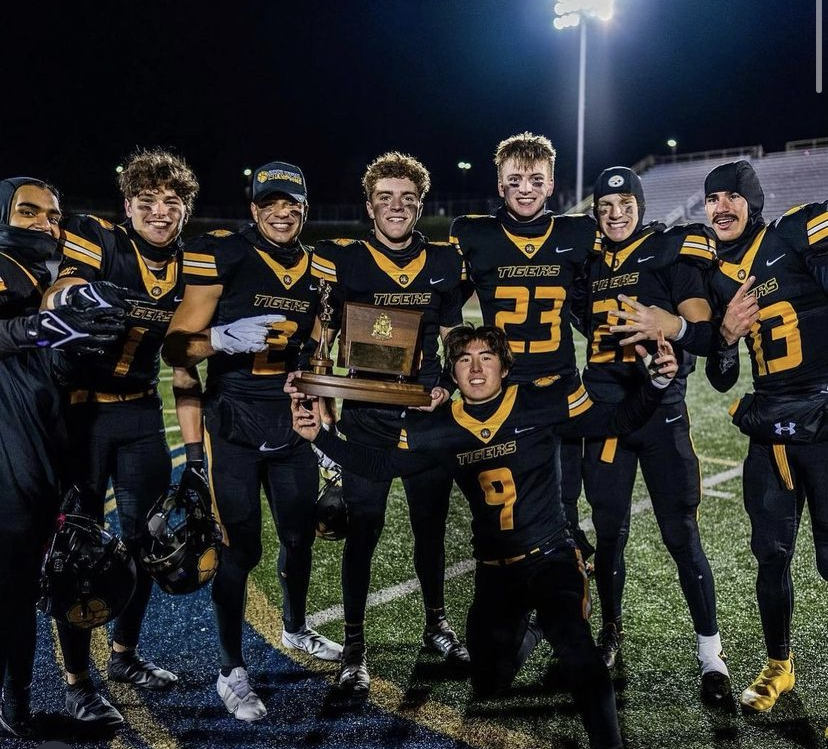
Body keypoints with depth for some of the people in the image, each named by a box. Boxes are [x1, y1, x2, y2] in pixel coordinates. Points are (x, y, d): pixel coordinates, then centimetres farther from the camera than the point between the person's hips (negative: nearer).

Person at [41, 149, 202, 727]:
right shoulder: (96, 240, -10)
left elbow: (185, 371, 7)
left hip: (141, 415, 5)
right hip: (78, 412, -5)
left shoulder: (189, 272, 3)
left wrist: (194, 452, 4)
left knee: (146, 538, 11)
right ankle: (77, 680, 17)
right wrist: (67, 300, -48)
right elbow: (56, 302, -24)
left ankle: (125, 655, 32)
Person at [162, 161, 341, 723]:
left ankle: (296, 629, 43)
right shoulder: (223, 257, -9)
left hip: (292, 421, 5)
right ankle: (233, 671, 19)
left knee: (301, 534, 17)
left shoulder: (317, 271, 7)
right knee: (241, 547, 2)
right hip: (235, 422, -5)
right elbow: (178, 349, -11)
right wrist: (224, 337, -29)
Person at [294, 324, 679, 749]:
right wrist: (320, 436, -2)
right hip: (495, 570, 4)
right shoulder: (436, 431, -2)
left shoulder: (545, 402, -10)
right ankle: (526, 629, 43)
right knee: (488, 687, 12)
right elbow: (380, 466, 7)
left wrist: (656, 383, -21)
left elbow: (616, 421, -4)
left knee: (572, 639, -33)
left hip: (552, 557, -3)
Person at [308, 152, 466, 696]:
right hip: (367, 416, -2)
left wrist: (446, 386, -2)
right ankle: (354, 645, 16)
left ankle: (437, 624, 35)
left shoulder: (446, 260, 6)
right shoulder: (341, 259, -3)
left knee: (431, 525, 14)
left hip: (429, 414, 3)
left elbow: (452, 336, 13)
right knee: (363, 529, 1)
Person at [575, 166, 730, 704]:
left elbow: (705, 335, -13)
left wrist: (673, 325, -33)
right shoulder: (589, 265, 10)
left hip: (661, 412, -4)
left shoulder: (672, 254, -4)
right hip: (604, 414, 4)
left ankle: (711, 652, 13)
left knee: (682, 535, -1)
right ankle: (611, 632, 28)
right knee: (609, 533, 10)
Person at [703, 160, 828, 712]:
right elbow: (721, 380, 11)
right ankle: (779, 666, 33)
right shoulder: (717, 279, 11)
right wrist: (726, 333, -6)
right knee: (772, 554, 12)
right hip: (770, 432, 5)